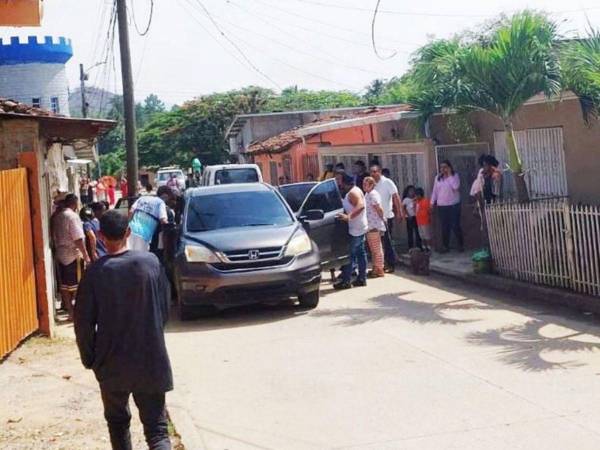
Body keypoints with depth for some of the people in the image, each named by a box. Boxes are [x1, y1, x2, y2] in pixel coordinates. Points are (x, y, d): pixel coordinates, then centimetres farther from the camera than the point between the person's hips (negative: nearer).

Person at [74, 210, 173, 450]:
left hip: (112, 363, 0)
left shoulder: (95, 271, -11)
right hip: (151, 359, 1)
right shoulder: (151, 262, -5)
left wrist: (89, 358, 8)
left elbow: (84, 322, -7)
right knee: (156, 427, 3)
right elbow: (165, 307, 5)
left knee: (117, 422, 20)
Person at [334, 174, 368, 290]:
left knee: (350, 255, -8)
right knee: (360, 253, 11)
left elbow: (360, 205, -33)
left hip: (355, 229, -11)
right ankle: (362, 278, 16)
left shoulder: (353, 192, -17)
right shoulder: (354, 191, 15)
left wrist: (348, 216, -41)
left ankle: (346, 281, -6)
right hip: (360, 228, 11)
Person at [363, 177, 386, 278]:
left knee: (377, 248, -4)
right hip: (369, 226, 10)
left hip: (374, 226, -10)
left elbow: (379, 209, -20)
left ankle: (379, 269, 1)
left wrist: (382, 219, -9)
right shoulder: (367, 194, 15)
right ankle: (376, 268, 24)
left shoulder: (373, 195, -15)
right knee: (373, 249, 16)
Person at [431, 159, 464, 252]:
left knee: (455, 226, -3)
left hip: (454, 205, -3)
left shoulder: (455, 175, -3)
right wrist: (432, 202, 9)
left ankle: (461, 245, 9)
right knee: (444, 227, 5)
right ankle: (445, 246, 10)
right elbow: (435, 190, 13)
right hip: (441, 206, 3)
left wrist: (449, 175, -16)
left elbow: (456, 186, -19)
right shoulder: (438, 177, 8)